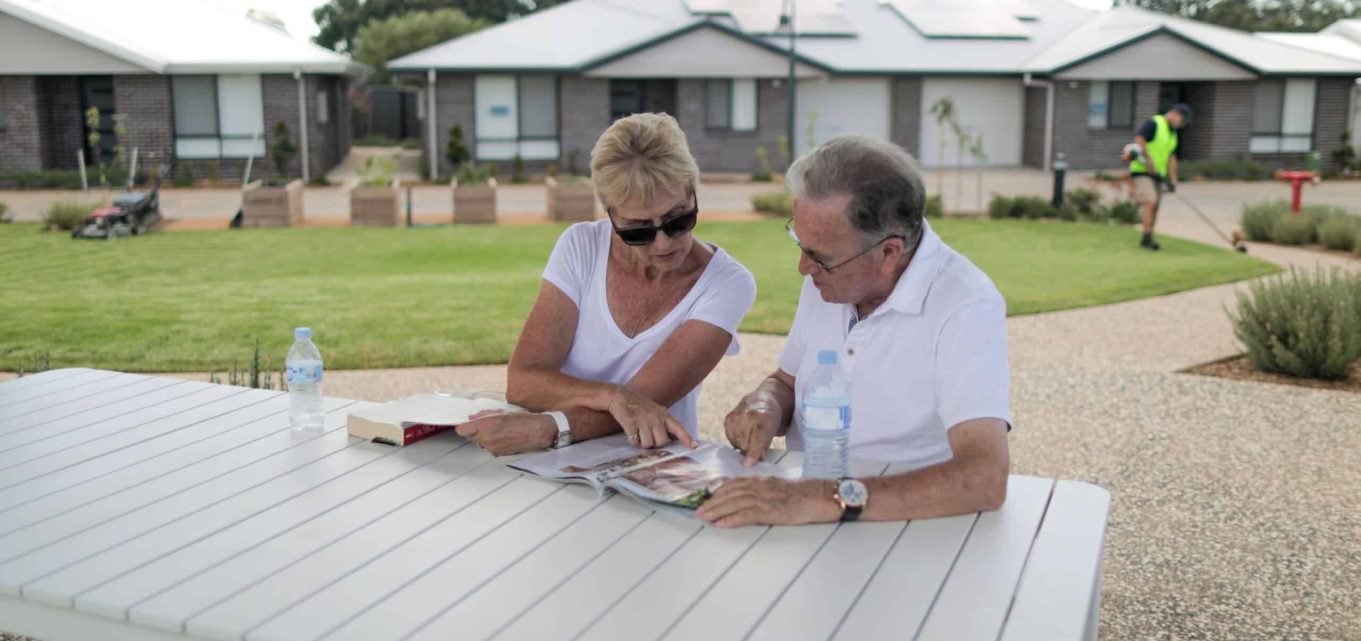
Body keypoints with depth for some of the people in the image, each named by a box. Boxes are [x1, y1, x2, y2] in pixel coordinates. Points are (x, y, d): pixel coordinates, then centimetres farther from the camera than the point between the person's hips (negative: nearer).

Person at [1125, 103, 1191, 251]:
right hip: (1142, 171, -8)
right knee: (1150, 203, -19)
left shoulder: (1172, 134, 18)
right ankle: (1147, 237, -17)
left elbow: (1171, 158, 17)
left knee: (1155, 207, 5)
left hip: (1157, 174, 8)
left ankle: (1147, 240, 9)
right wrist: (1150, 164, -23)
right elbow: (1139, 140, -23)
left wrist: (1173, 180, 10)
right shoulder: (1153, 124, -9)